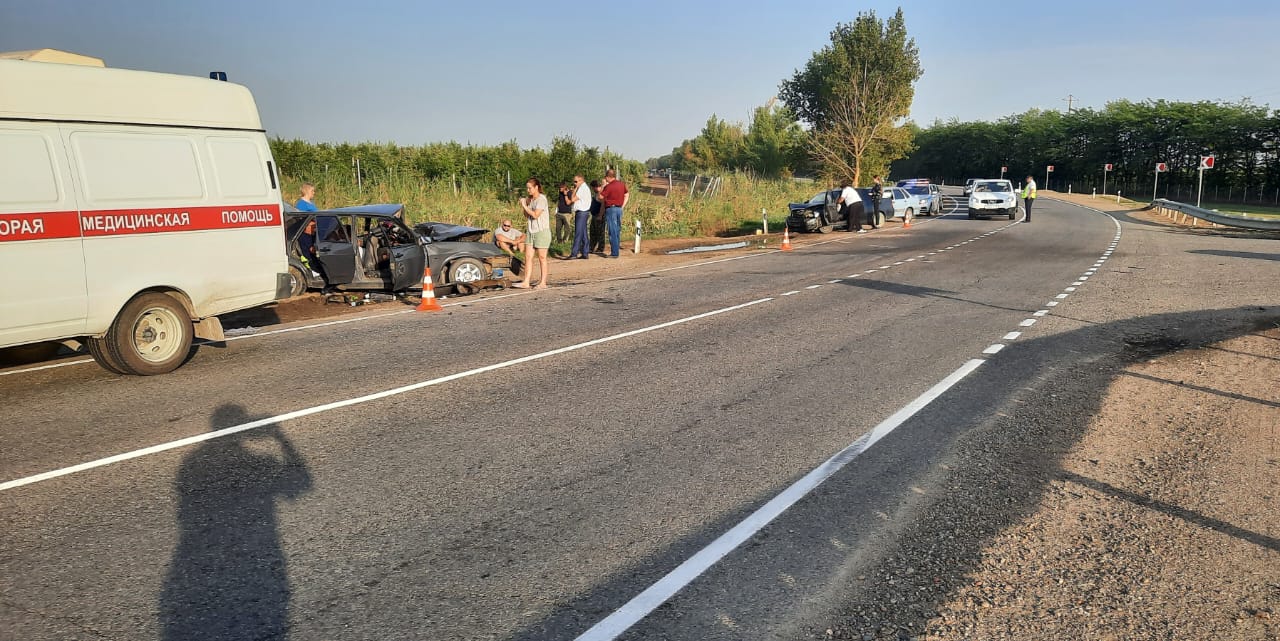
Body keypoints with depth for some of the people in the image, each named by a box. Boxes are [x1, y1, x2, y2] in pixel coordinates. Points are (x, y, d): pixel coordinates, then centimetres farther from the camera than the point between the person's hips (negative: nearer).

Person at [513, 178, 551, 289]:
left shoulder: (541, 199, -11)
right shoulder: (529, 199, 12)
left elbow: (535, 215, -19)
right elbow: (527, 216, 14)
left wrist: (525, 206, -11)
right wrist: (522, 206, 0)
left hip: (542, 231, -8)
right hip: (531, 231, 8)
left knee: (542, 258, 0)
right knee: (528, 257, 2)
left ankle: (543, 282, 8)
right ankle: (525, 282, 3)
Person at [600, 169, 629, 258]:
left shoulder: (609, 186, -14)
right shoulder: (622, 184, 8)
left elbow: (601, 196, -7)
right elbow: (627, 195, 17)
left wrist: (603, 185, 0)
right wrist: (622, 206, 15)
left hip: (611, 209, -7)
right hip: (619, 209, 7)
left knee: (612, 232, -5)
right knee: (617, 230, 14)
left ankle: (614, 253, -5)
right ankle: (617, 247, 18)